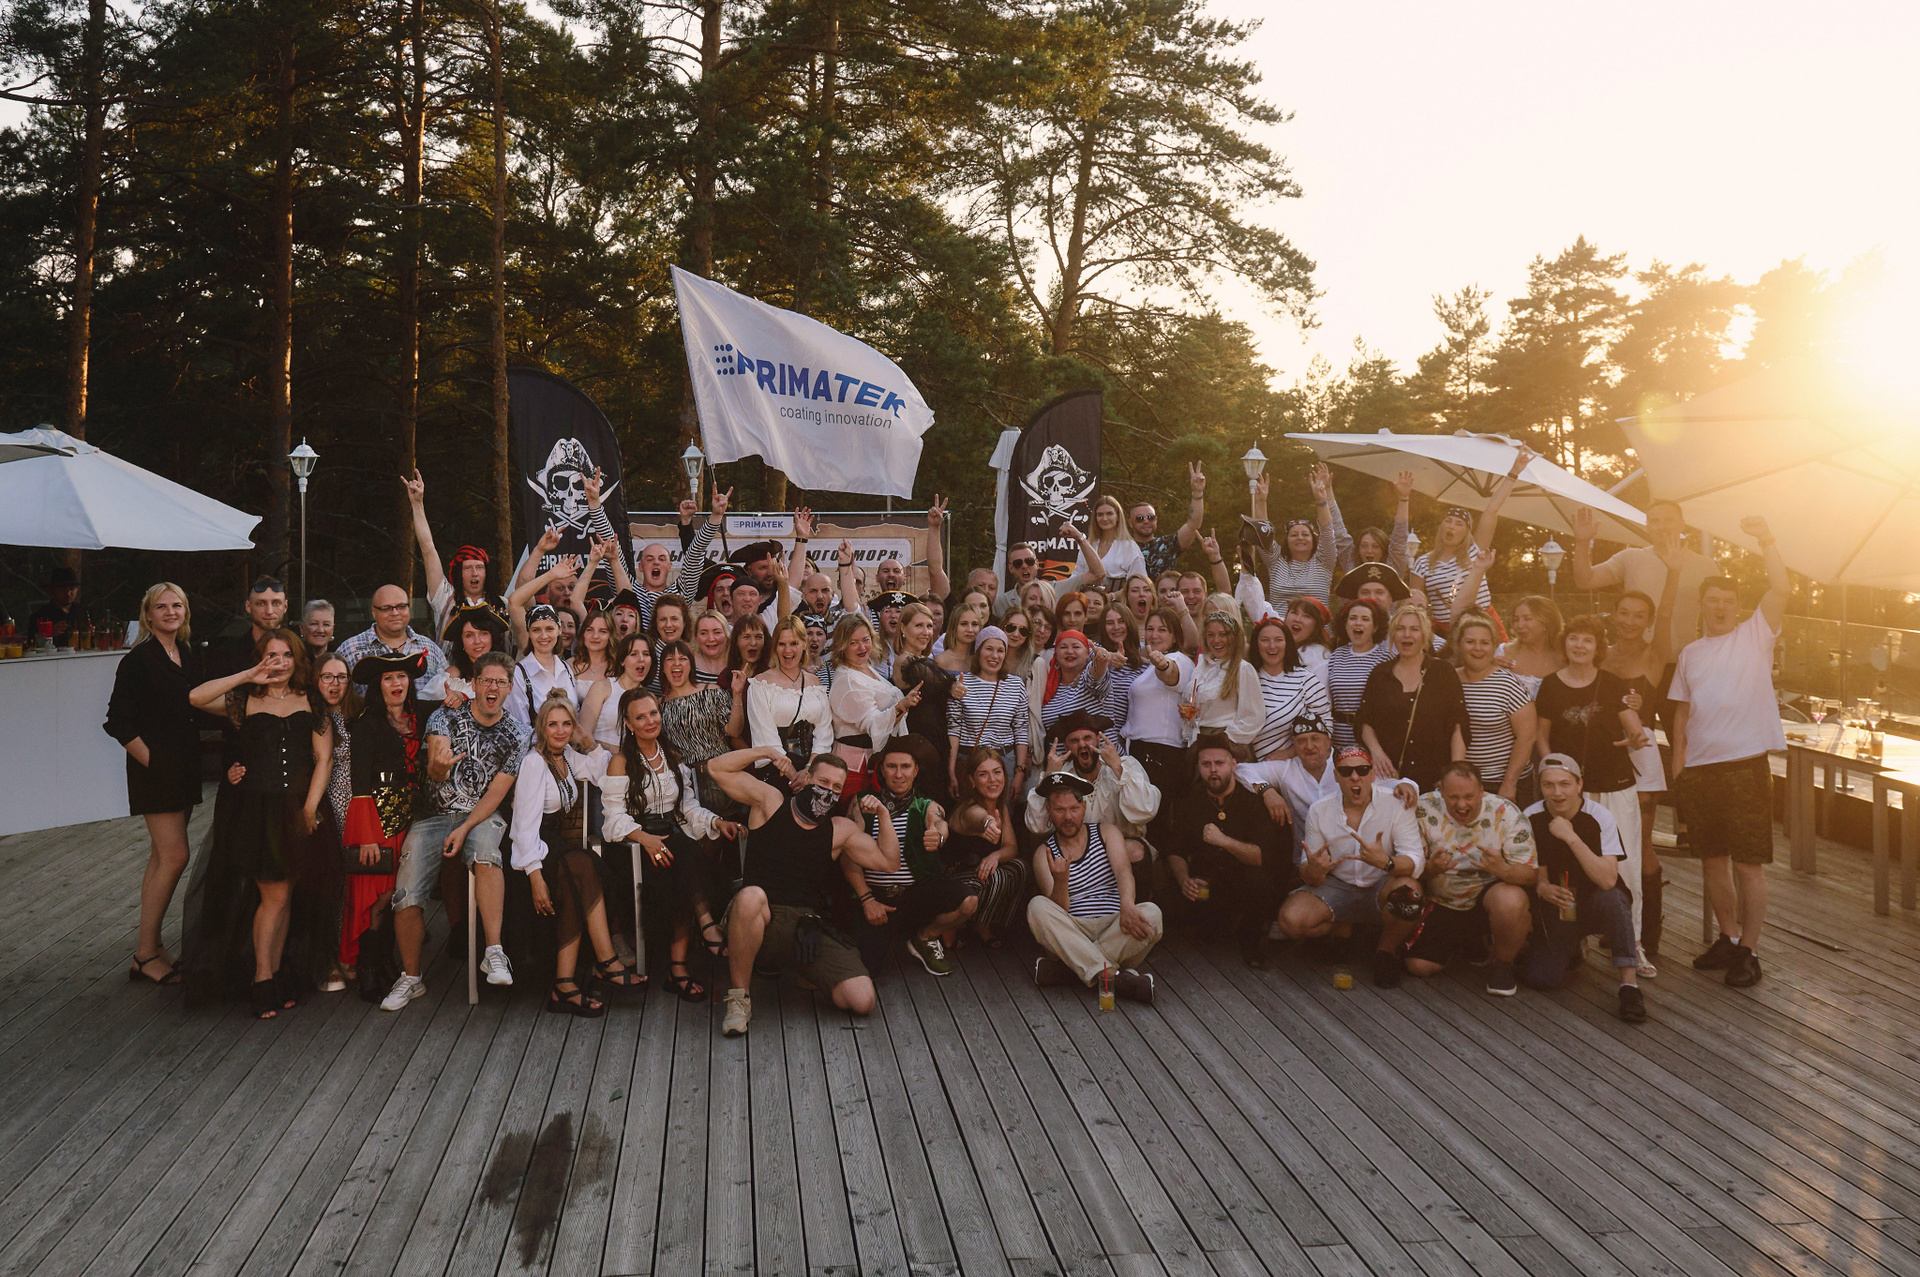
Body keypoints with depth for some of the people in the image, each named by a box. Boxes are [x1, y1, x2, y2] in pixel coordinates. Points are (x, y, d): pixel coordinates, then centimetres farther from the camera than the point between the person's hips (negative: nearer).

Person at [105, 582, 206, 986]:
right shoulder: (138, 660, -10)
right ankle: (146, 954, -2)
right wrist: (150, 760, -13)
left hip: (184, 767, 7)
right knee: (174, 856, -10)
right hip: (155, 768, -7)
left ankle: (148, 944, 20)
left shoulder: (189, 656, 11)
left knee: (162, 856, 12)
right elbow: (119, 722, -13)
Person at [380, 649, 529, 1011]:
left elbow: (497, 791, -2)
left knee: (485, 852, -36)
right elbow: (434, 770, -15)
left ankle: (494, 953, -36)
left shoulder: (517, 735, 2)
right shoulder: (445, 717, -1)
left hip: (483, 815, 0)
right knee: (406, 898, -14)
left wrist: (465, 829, -16)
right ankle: (411, 977, 9)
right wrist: (439, 767, -40)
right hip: (433, 814, 1)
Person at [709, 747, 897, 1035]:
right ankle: (739, 996, -20)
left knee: (863, 1001, -16)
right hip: (761, 920, -2)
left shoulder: (841, 830, 16)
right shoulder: (770, 801, 9)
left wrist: (883, 814, 6)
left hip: (809, 927, 3)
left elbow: (889, 863, 15)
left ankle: (806, 972, 20)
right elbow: (717, 768, 8)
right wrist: (767, 752, 4)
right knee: (750, 896, -42)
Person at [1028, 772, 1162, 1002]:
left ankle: (1065, 968, -30)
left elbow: (1123, 870, -9)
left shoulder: (1107, 832, 12)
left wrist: (1127, 905, -32)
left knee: (1151, 914, -28)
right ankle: (1113, 976, -39)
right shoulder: (1044, 854, 10)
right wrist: (1060, 881, -26)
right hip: (1072, 935, 0)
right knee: (1037, 906, -27)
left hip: (1114, 931, 1)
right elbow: (1058, 911, -3)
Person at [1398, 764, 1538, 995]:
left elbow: (1530, 874, -18)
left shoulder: (1506, 813, -16)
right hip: (1441, 904, 2)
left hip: (1489, 894, -2)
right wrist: (1431, 868, -34)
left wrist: (1503, 869, -42)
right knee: (1419, 966, -8)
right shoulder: (1424, 809, -13)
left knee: (1511, 900, -36)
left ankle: (1503, 963, -5)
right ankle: (1467, 943, 26)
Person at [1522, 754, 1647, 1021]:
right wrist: (1541, 887, -23)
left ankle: (1630, 984, -28)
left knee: (1611, 897, -38)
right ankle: (1571, 948, 18)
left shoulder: (1600, 817, -18)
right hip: (1556, 909, 2)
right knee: (1539, 978, -17)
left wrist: (1571, 837, -36)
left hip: (1595, 906, -2)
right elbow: (1537, 873, 1)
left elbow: (1608, 880, -30)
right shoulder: (1531, 819, -9)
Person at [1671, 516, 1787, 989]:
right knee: (1713, 859, 12)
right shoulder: (1690, 653, 15)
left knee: (1748, 863, -2)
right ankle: (1729, 939, 26)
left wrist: (1766, 540, -19)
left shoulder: (1755, 635, 3)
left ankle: (1749, 951, 7)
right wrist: (1678, 766, 9)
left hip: (1745, 764, -4)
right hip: (1699, 768, 5)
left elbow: (1781, 588, -13)